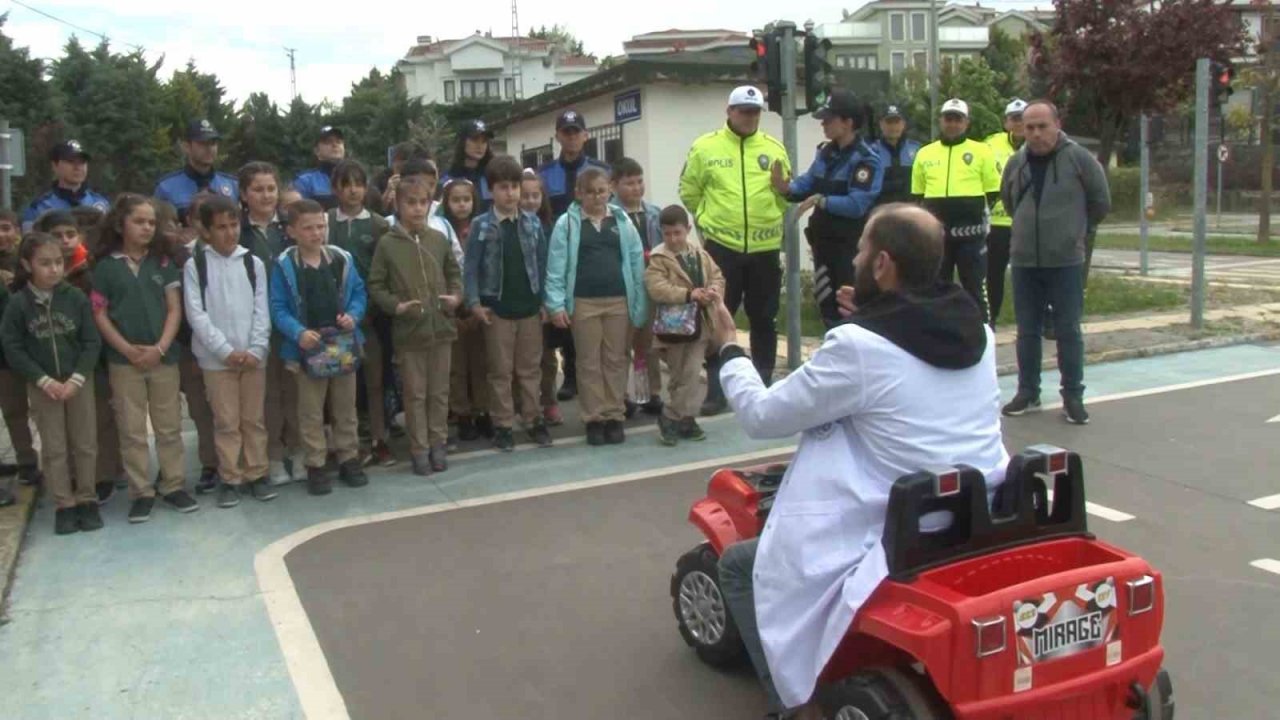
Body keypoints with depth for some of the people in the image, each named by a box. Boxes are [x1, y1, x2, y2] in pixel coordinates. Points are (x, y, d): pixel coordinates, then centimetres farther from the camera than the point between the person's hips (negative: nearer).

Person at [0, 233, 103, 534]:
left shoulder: (76, 298, -7)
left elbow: (92, 342, -5)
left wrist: (76, 379, -14)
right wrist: (44, 380, -13)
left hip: (78, 382, 1)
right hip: (42, 386, 0)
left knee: (85, 444, 7)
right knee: (53, 448, 6)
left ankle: (86, 501, 19)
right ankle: (64, 505, 15)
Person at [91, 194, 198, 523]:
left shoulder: (163, 262, 5)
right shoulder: (106, 266, 1)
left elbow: (175, 309, 2)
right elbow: (100, 314, -1)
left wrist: (160, 348, -10)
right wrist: (128, 350, -11)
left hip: (163, 357, 1)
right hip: (123, 360, -1)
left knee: (169, 426, 8)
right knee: (131, 430, 5)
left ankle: (173, 485, 19)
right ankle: (141, 492, 13)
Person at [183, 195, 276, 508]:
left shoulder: (253, 263, 6)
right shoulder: (194, 266, -1)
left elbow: (261, 311, 3)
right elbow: (196, 314, -6)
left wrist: (256, 350, -8)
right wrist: (226, 350, -12)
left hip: (253, 356, 2)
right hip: (216, 358, -2)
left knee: (254, 419, 8)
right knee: (226, 421, 3)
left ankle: (256, 475, 19)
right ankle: (230, 479, 13)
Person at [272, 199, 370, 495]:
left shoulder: (343, 259, 0)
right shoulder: (284, 266, -9)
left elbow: (359, 294, 6)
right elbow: (278, 308, -9)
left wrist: (353, 315, -13)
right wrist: (298, 333, -24)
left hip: (343, 344, 3)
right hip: (306, 348, -3)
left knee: (345, 408, 14)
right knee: (311, 413, 8)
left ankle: (349, 459, 27)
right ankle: (316, 466, 19)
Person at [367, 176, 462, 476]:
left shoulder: (439, 239, 4)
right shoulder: (387, 243, -4)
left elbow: (454, 273, 15)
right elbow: (375, 285, -1)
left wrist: (456, 296, -3)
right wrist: (395, 305, -15)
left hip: (441, 326, 3)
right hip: (408, 331, -2)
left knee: (439, 391, 11)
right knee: (415, 393, 6)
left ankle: (438, 444, 24)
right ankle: (419, 449, 15)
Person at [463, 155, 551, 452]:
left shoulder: (533, 222, 4)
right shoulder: (481, 225, -3)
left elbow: (542, 263, 8)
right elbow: (470, 267, -4)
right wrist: (474, 303, -12)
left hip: (530, 307, 2)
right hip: (497, 308, -2)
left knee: (531, 368, 11)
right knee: (500, 371, 7)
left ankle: (534, 421, 21)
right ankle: (503, 426, 15)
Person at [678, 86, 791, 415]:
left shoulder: (774, 148, 5)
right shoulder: (705, 147, -1)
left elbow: (787, 198, 6)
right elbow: (690, 193, 6)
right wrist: (712, 219, 9)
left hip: (765, 248, 2)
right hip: (722, 247, -2)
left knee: (763, 320, 10)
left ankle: (763, 385, 23)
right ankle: (716, 389, 10)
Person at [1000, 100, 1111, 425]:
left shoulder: (1079, 159, -6)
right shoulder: (1016, 163, 5)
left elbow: (1101, 202, 2)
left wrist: (1076, 230, 9)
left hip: (1066, 261, -3)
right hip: (1024, 261, 4)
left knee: (1069, 331, 2)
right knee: (1027, 331, 11)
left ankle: (1073, 396, 11)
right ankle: (1027, 392, 22)